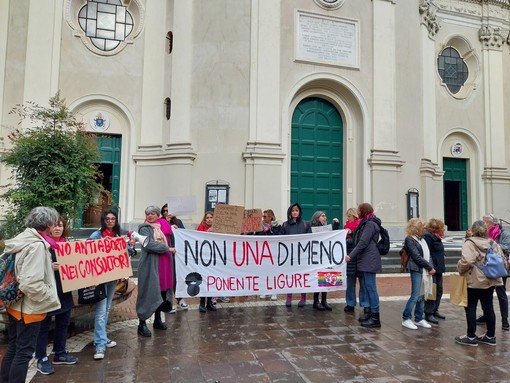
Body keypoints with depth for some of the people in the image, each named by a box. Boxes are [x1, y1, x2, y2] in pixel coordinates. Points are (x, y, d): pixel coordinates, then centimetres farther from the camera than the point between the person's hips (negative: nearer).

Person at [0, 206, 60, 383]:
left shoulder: (23, 239, 4)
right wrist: (51, 297, -16)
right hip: (29, 308, -9)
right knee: (24, 352, 5)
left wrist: (49, 268, 14)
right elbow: (31, 283, -30)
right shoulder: (37, 245, -24)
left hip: (16, 305, 9)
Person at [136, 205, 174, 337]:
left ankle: (157, 320, 26)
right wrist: (168, 249, -16)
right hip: (150, 265, -7)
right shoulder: (144, 228, -5)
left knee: (161, 292, 12)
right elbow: (149, 244, -18)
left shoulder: (161, 227, 15)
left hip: (162, 264, 7)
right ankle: (142, 324, 4)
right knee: (148, 293, -5)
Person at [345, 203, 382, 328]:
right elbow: (359, 241, 24)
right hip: (365, 260, 10)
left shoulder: (370, 224, -12)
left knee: (370, 287, -7)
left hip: (369, 261, -10)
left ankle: (375, 317, -3)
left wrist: (351, 256, -17)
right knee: (368, 287, 13)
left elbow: (363, 243, -19)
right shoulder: (366, 223, 19)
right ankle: (371, 312, 20)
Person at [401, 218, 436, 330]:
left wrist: (431, 267, -2)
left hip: (426, 271, 7)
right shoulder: (409, 239, -7)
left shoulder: (422, 239, 16)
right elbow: (417, 257, -12)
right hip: (417, 270, -7)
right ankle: (406, 319, 2)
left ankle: (419, 319, 19)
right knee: (415, 296, -8)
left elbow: (428, 255, 13)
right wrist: (430, 267, -8)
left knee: (422, 296, 10)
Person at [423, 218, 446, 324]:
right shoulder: (427, 236, -16)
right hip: (432, 269, -10)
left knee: (439, 290, 16)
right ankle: (428, 314, 2)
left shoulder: (436, 237, 15)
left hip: (438, 269, 10)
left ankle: (435, 310, 28)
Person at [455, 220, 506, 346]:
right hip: (490, 280, 7)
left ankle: (471, 337, 9)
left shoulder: (469, 243, -14)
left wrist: (460, 270, -9)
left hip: (474, 280, -6)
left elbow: (466, 261, -26)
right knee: (488, 307, 14)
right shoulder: (493, 243, 6)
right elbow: (502, 260, 10)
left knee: (470, 308, 3)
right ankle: (490, 336, 23)